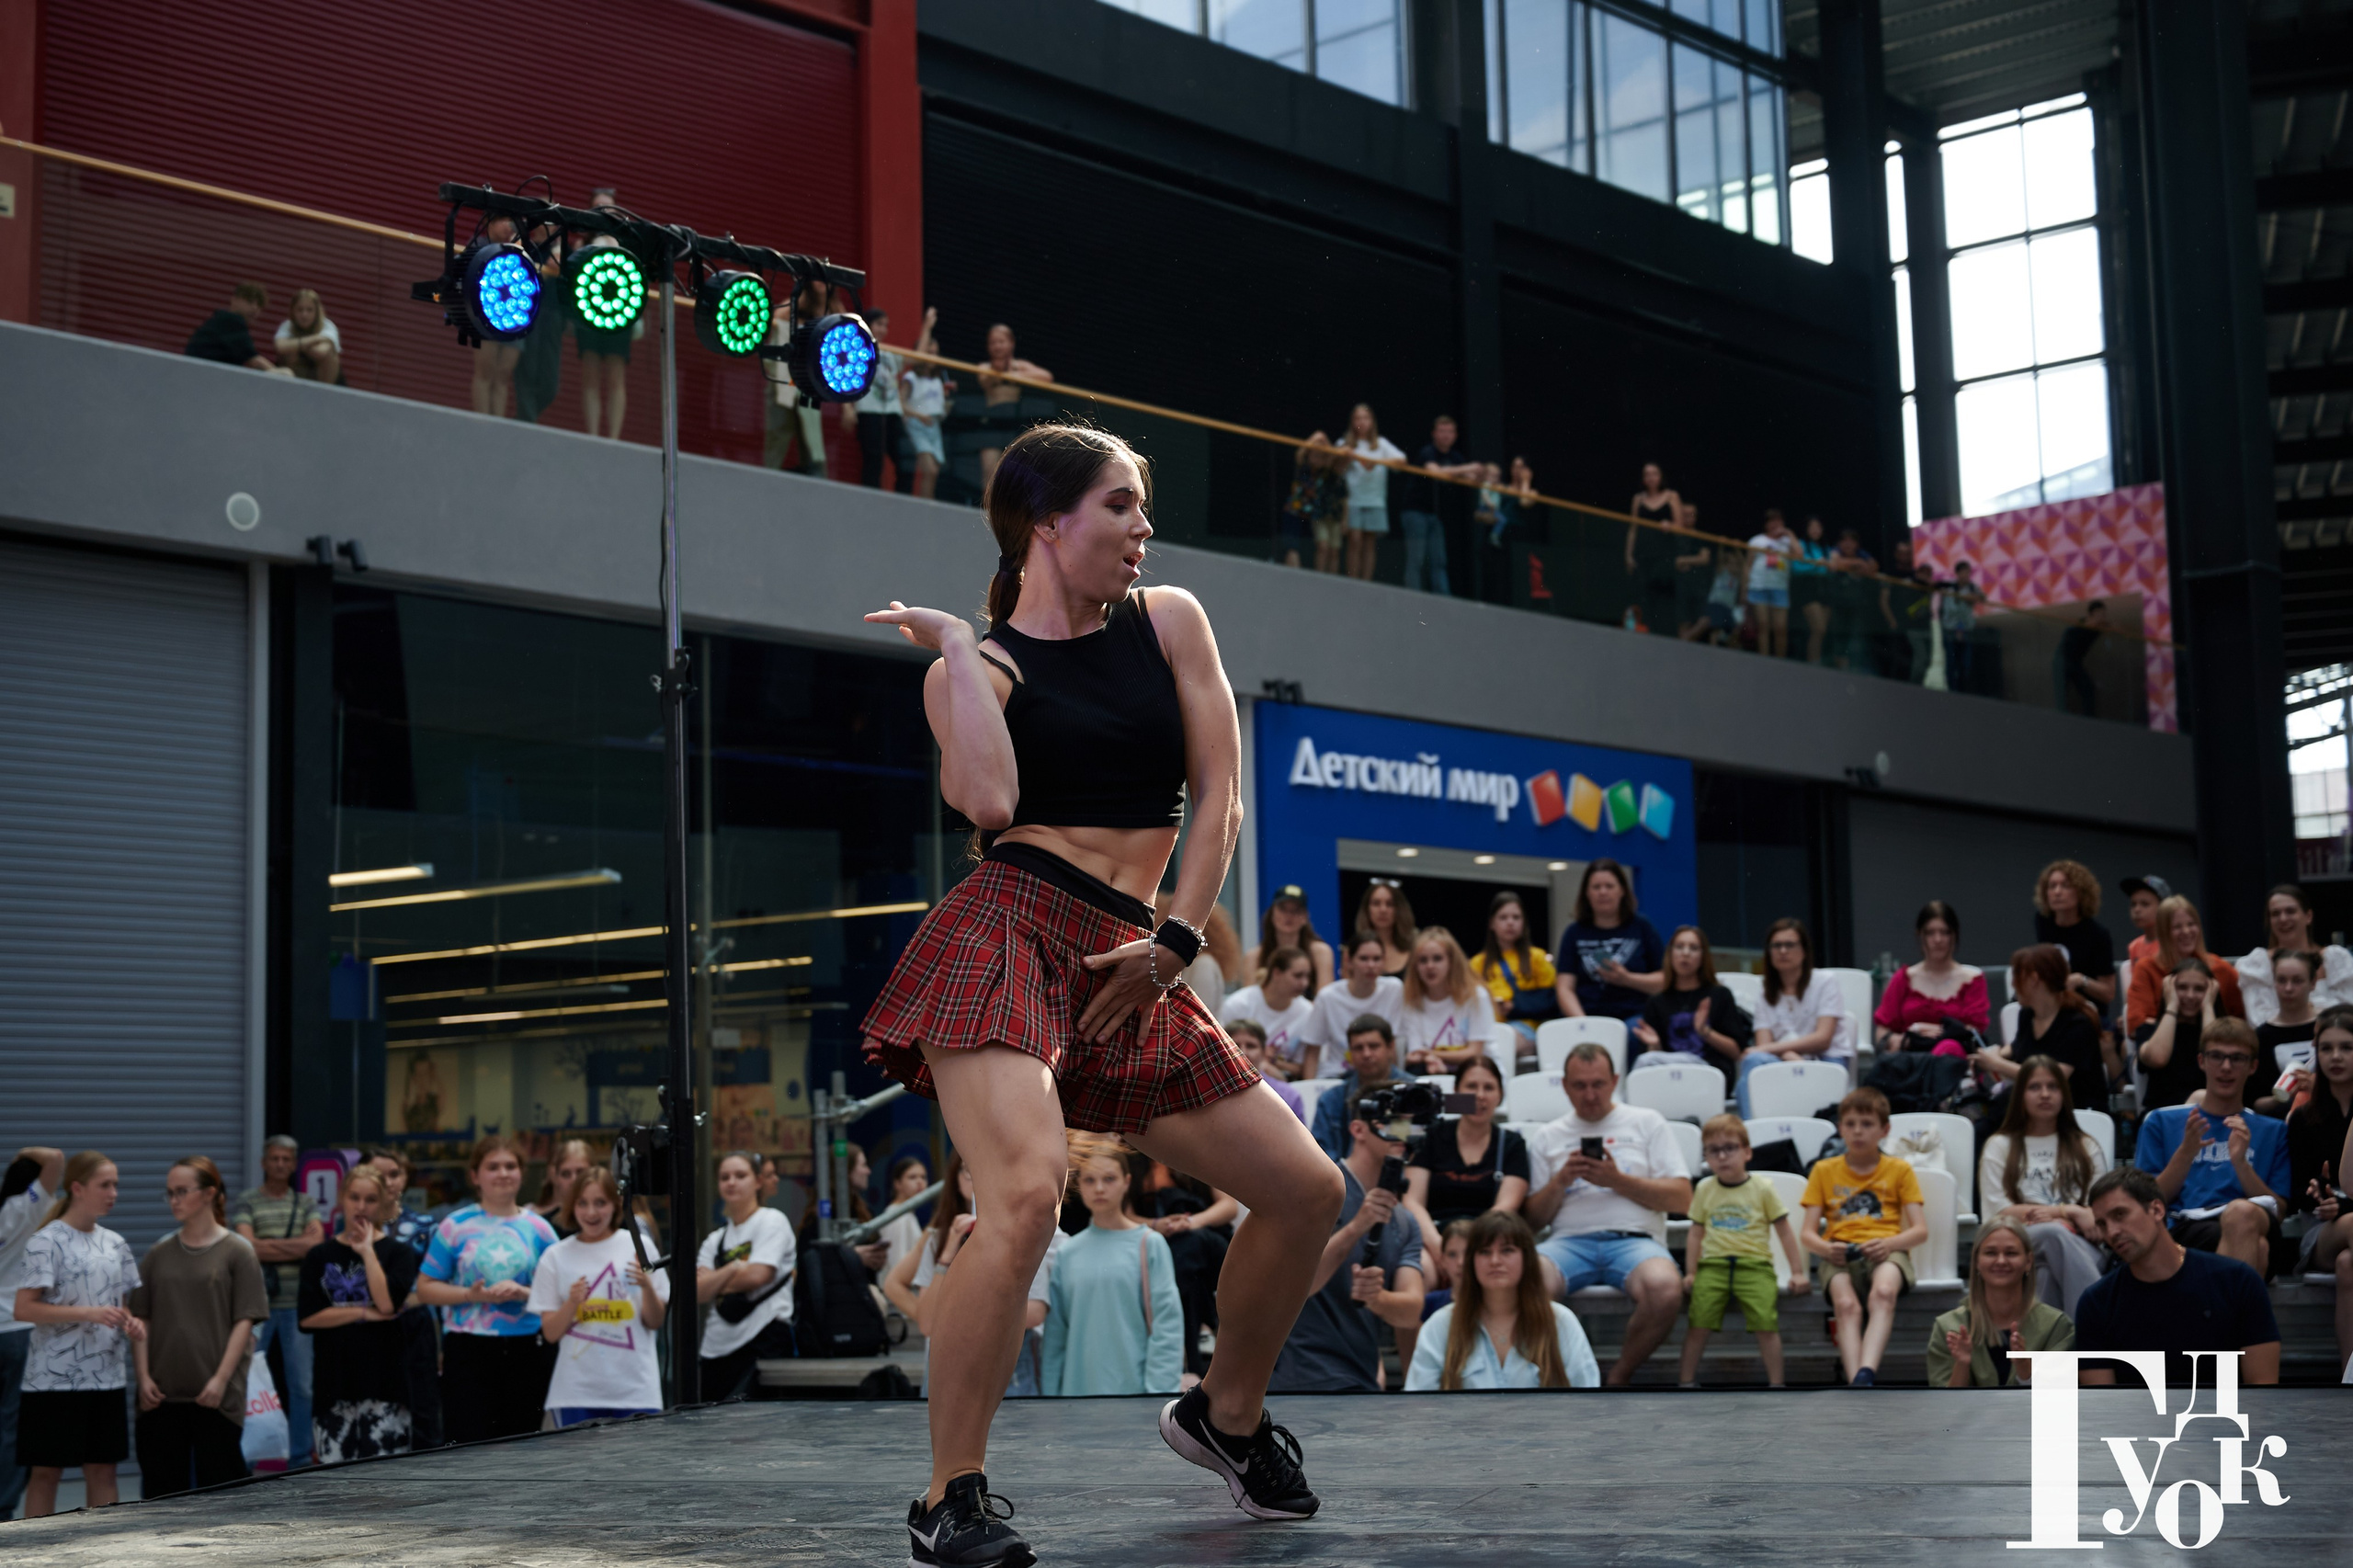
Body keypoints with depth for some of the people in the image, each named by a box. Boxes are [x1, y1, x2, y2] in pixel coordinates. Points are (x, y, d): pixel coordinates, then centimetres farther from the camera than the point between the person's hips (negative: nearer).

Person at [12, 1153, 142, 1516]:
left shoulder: (115, 1244, 11)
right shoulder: (48, 1241, -8)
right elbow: (24, 1309, -15)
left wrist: (132, 1323, -4)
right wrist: (89, 1313, -23)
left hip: (106, 1375, 6)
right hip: (54, 1377, -6)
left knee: (103, 1468, 8)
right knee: (46, 1471, 1)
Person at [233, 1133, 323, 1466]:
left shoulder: (305, 1203, 12)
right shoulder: (246, 1202, 3)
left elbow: (317, 1242, -4)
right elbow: (248, 1246, -12)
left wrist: (269, 1246, -9)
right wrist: (298, 1245, -6)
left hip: (296, 1305, 3)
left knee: (301, 1387, 5)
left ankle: (300, 1459, 12)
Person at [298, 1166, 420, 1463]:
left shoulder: (397, 1253, 6)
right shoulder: (320, 1256, 11)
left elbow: (388, 1303, -12)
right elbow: (308, 1318, -1)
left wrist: (367, 1251, -7)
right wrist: (364, 1313, -8)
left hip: (383, 1377, -2)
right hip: (334, 1377, 2)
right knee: (333, 1462, 2)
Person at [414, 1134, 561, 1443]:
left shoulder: (538, 1228, 8)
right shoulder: (456, 1226, 4)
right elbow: (425, 1289, 4)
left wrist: (524, 1293, -11)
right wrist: (470, 1295, -11)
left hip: (526, 1350, 2)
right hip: (469, 1351, -2)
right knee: (469, 1446, -7)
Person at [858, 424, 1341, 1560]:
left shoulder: (1168, 621, 15)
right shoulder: (974, 668, 4)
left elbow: (1219, 795, 11)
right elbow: (990, 804, -17)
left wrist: (1174, 943, 2)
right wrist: (953, 645, -8)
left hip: (1131, 968, 5)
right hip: (1005, 937, -5)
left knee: (1309, 1190, 4)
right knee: (1027, 1198, -29)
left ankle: (1225, 1414, 28)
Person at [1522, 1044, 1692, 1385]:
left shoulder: (1646, 1123, 16)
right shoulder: (1545, 1137, 21)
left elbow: (1682, 1199, 7)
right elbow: (1532, 1218, 16)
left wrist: (1618, 1181, -4)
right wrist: (1560, 1182, -3)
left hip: (1634, 1239, 0)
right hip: (1570, 1240, 1)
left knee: (1666, 1290, -37)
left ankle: (1620, 1376, -11)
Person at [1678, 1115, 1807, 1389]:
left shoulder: (1762, 1189, 4)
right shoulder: (1705, 1189, 11)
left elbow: (1785, 1232, 8)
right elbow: (1696, 1234, 17)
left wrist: (1798, 1272, 5)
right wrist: (1690, 1273, 10)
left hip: (1755, 1266, -2)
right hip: (1713, 1265, 2)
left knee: (1766, 1325, -14)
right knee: (1698, 1324, -10)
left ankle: (1776, 1383, -1)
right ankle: (1687, 1382, 4)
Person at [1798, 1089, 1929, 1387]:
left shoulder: (1899, 1170, 17)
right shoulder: (1824, 1171, 19)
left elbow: (1920, 1230, 7)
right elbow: (1807, 1233, 11)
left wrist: (1888, 1243, -15)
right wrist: (1826, 1248, -14)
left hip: (1886, 1251, -1)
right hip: (1840, 1254, 1)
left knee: (1883, 1292, -38)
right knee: (1846, 1304, -34)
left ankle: (1865, 1374, -57)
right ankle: (1854, 1382, -50)